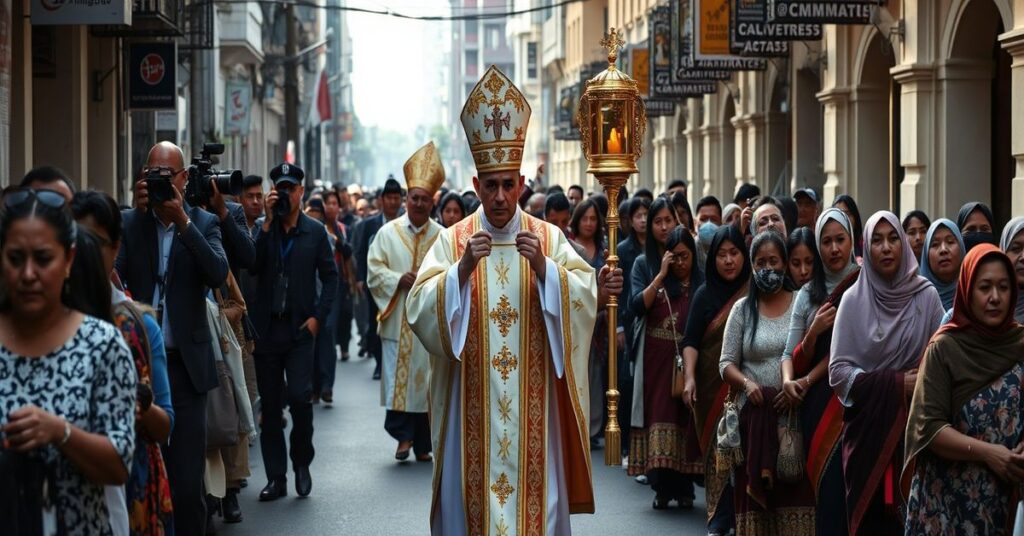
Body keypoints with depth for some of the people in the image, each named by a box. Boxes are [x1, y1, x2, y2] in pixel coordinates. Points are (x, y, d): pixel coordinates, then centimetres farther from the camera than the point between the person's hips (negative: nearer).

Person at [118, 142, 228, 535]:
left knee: (187, 482, -1)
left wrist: (182, 220, -16)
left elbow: (219, 275, -12)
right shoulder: (128, 222, 6)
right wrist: (138, 213, -11)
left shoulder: (203, 223, 4)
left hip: (185, 365, -1)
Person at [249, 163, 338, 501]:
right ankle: (276, 477, 12)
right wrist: (268, 224, -13)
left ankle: (302, 464, 9)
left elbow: (330, 277, 7)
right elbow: (252, 267, -10)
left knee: (299, 397, -13)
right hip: (266, 329, 2)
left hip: (299, 328, -1)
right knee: (270, 406, 5)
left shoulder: (315, 232, 4)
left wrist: (318, 316, -4)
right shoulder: (262, 230, 5)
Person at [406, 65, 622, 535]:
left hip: (531, 401, 0)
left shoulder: (548, 237, 4)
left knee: (535, 490, 0)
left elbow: (585, 298, -6)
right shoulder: (453, 240, 3)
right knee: (474, 489, 2)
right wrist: (463, 267, -20)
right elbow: (420, 309, -7)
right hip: (473, 401, 0)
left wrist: (543, 267, -19)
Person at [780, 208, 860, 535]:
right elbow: (791, 353, 9)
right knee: (821, 481, 5)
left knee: (838, 481, -10)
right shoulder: (807, 294, 11)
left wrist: (808, 380, -8)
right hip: (815, 399, 4)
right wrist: (788, 381, -12)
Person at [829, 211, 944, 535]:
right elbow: (838, 371, -4)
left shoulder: (926, 296, 1)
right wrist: (896, 383, -13)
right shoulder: (854, 299, -1)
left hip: (915, 427, 0)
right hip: (867, 429, 0)